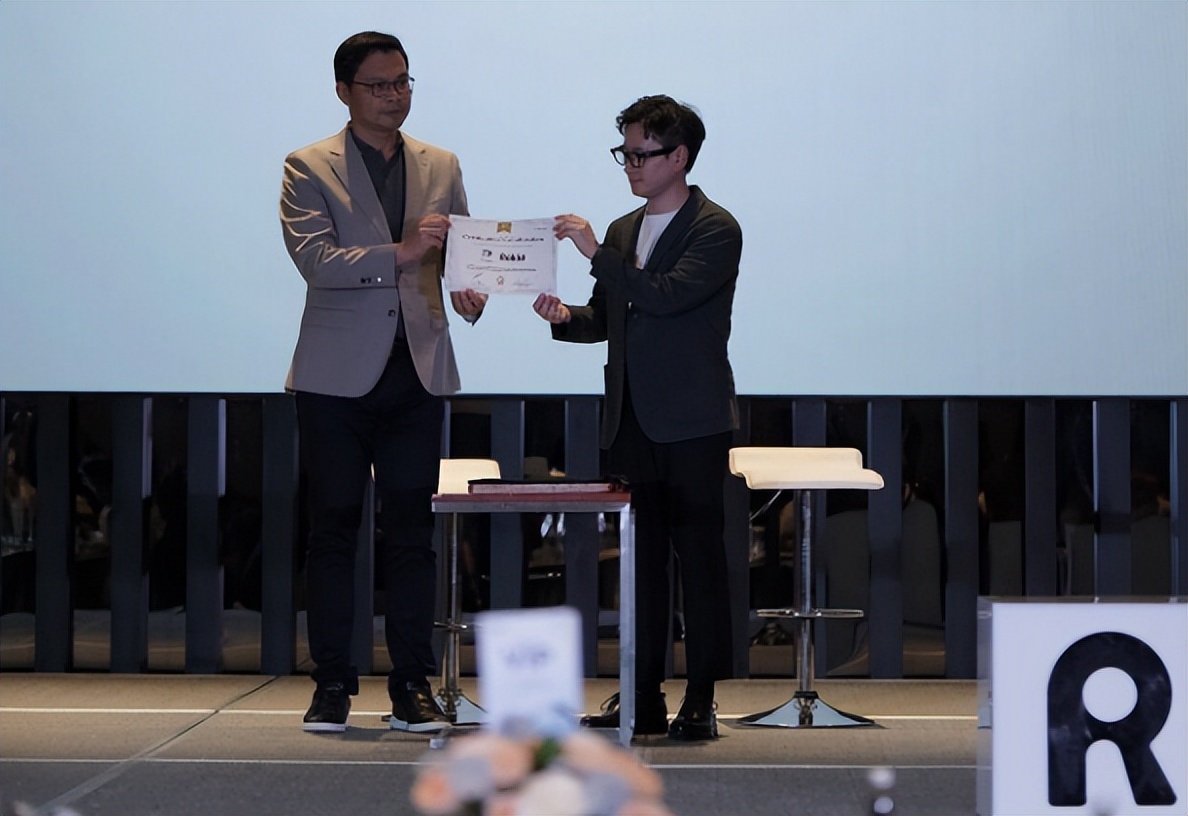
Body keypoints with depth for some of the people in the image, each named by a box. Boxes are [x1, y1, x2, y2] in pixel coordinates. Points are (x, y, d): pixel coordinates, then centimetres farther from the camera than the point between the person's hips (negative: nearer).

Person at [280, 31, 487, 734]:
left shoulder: (440, 167, 14)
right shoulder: (309, 169, 1)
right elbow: (313, 258, -12)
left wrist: (470, 291, -7)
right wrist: (398, 254, -21)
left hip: (418, 371, 3)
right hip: (337, 377, -3)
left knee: (413, 531, 2)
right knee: (333, 530, 2)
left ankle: (414, 686, 7)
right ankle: (333, 684, 9)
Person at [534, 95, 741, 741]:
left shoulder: (715, 230, -6)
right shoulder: (623, 231, 17)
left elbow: (667, 295, -21)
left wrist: (596, 253, -18)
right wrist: (565, 317, 1)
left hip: (691, 421, -7)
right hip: (632, 421, 7)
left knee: (698, 560, -5)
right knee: (641, 561, 8)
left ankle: (700, 699, -2)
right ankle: (642, 697, 12)